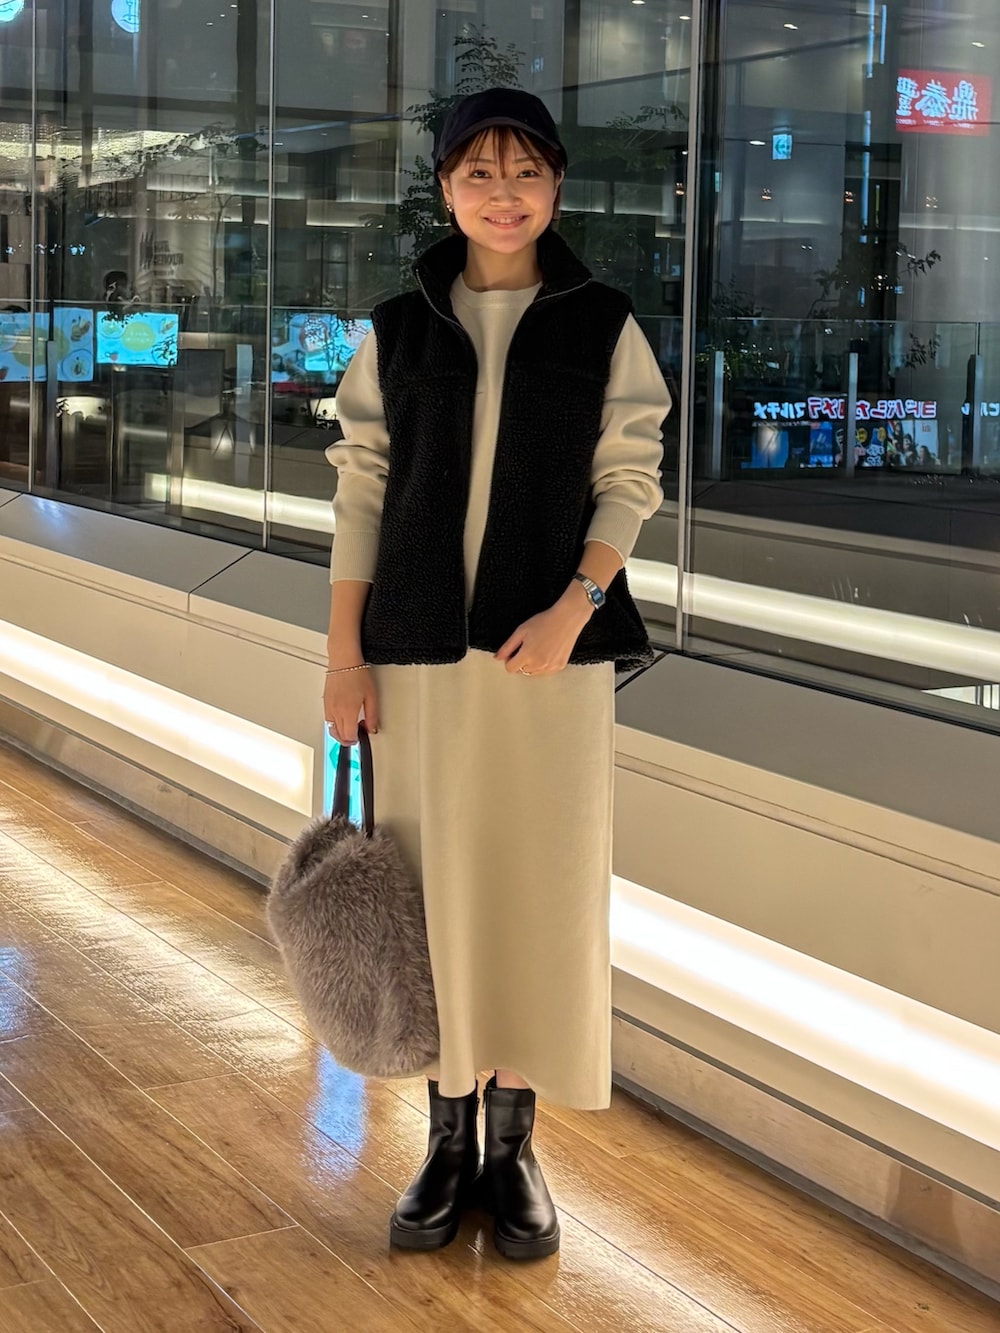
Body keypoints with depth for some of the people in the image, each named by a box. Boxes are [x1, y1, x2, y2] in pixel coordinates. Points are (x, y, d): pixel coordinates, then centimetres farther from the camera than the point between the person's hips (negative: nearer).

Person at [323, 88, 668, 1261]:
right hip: (421, 649, 1)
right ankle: (448, 1140, 19)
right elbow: (361, 492, 5)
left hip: (551, 649, -1)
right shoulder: (396, 330, 5)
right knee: (434, 885, 6)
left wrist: (574, 605, -14)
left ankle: (514, 1144, 18)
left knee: (541, 889, 4)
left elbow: (630, 483, 1)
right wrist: (344, 654, 0)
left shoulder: (602, 328, 2)